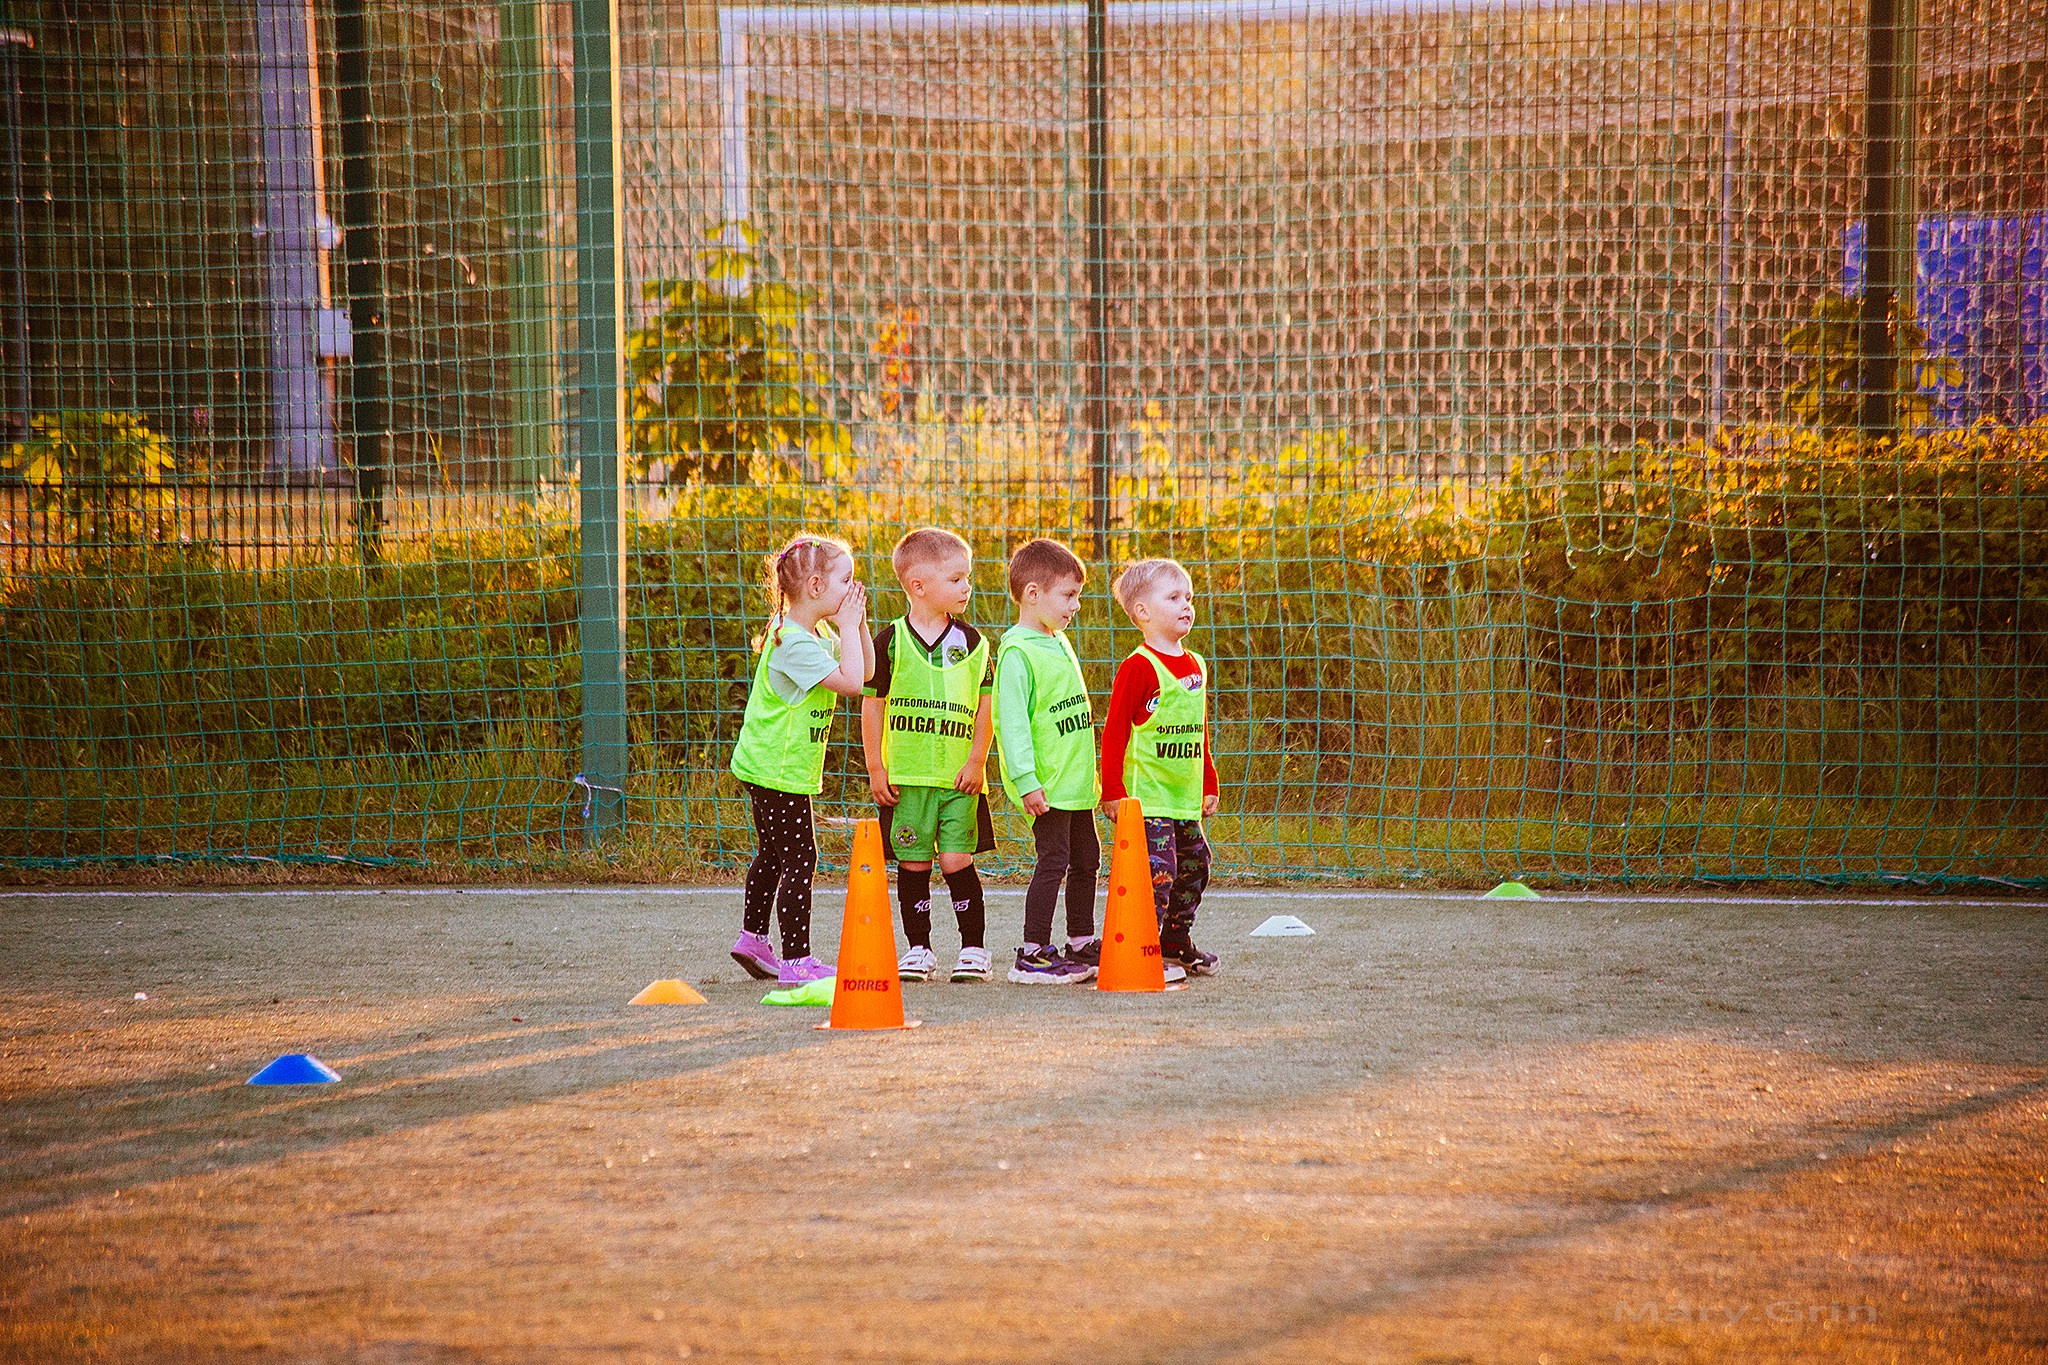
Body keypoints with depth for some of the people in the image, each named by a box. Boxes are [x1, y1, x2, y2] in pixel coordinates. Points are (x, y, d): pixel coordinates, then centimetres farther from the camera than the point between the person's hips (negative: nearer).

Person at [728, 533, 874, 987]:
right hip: (778, 770, -11)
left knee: (773, 855, 22)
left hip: (770, 767, 11)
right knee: (799, 858, -8)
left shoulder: (818, 632, 9)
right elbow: (851, 682, -30)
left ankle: (752, 939, 35)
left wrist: (857, 624, 1)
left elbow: (866, 670, 15)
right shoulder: (793, 643, -23)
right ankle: (797, 962, -7)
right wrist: (848, 626, -21)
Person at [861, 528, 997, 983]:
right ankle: (919, 949, 16)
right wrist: (875, 768, 0)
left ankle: (974, 949, 6)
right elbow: (872, 705, 3)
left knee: (957, 860, -5)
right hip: (905, 774, 0)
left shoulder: (971, 643, 4)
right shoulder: (891, 642, -1)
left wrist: (977, 761, -1)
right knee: (913, 863, 4)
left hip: (958, 776, 0)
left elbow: (986, 704, 7)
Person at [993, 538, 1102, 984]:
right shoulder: (1017, 652, -15)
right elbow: (1012, 722, -20)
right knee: (1054, 861, -10)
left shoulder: (1060, 643, 15)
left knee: (1086, 859, 15)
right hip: (1047, 786, -9)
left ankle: (1082, 947, 25)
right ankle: (1032, 955, -5)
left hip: (1075, 781, 10)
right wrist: (1026, 781, -25)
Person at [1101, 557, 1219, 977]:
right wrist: (1113, 791, -15)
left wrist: (1209, 785, 22)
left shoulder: (1195, 666, 14)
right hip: (1147, 798, -8)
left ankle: (1177, 944, 28)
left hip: (1186, 800, 8)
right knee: (1158, 870, -14)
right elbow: (1114, 731, -12)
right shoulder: (1138, 667, -11)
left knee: (1193, 867, 14)